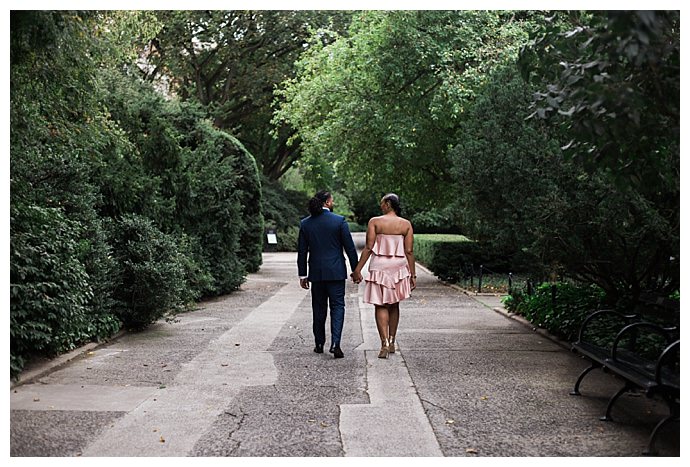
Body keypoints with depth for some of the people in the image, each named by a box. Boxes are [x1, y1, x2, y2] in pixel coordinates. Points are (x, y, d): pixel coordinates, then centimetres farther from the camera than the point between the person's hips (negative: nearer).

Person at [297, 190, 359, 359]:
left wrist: (302, 274, 10)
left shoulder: (305, 223, 1)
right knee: (337, 306, 1)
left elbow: (302, 251, 3)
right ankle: (335, 343, -12)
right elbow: (349, 247, -5)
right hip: (336, 272, -3)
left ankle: (319, 344, 20)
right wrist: (355, 270, 3)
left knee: (319, 308, 13)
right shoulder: (339, 221, -7)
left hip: (316, 272, 3)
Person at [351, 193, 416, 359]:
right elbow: (409, 251, 0)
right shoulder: (406, 224, 1)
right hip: (399, 267, 3)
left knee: (381, 306, 2)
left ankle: (385, 344, -11)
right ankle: (392, 342, 23)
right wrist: (413, 275, 6)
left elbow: (368, 248, -9)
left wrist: (358, 269, -3)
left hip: (379, 267, -3)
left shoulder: (375, 222, -6)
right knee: (394, 305, 17)